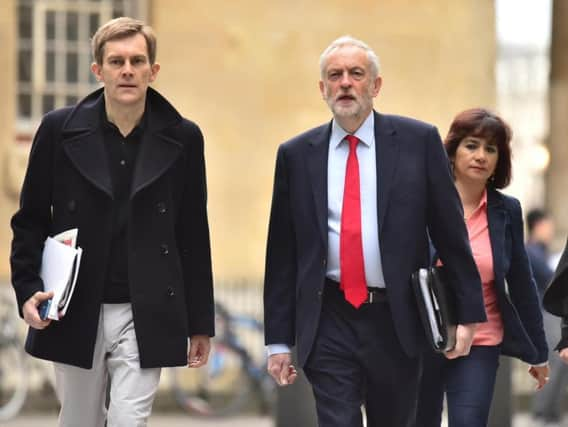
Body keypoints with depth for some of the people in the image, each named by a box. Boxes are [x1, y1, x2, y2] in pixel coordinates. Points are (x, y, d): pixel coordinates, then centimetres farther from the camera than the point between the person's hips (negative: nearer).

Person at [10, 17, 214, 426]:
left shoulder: (182, 138, 1)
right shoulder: (60, 130, -1)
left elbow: (194, 235, 5)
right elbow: (31, 220, 6)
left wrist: (200, 322, 6)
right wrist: (27, 289, -8)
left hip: (145, 316, -1)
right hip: (75, 313, 1)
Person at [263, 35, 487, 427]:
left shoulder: (418, 141, 1)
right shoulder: (296, 155, 5)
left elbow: (451, 232, 1)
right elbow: (282, 254, 6)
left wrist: (468, 313, -2)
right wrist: (279, 339, 3)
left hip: (397, 321, 0)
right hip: (328, 323, 0)